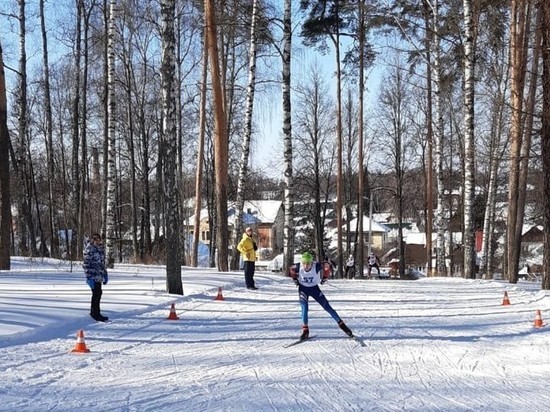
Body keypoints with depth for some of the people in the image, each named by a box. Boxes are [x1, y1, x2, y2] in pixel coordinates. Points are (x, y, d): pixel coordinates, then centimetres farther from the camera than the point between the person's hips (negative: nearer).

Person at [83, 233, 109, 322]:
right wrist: (88, 277, -19)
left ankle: (93, 312, 26)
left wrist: (105, 274, 17)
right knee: (96, 294, -6)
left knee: (98, 293, 13)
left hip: (99, 276, 8)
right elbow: (86, 264, -14)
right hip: (93, 276, -8)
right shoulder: (89, 250, -11)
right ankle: (95, 313, 3)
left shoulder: (101, 249, 12)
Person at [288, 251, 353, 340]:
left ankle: (341, 324, 10)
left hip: (314, 288, 0)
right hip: (303, 289, 0)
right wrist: (295, 279, -1)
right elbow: (291, 270, -1)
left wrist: (324, 278, -4)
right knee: (304, 308, -16)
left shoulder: (316, 266, -30)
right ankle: (305, 330, -6)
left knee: (327, 307, 1)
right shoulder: (298, 267, -26)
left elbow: (326, 267, -9)